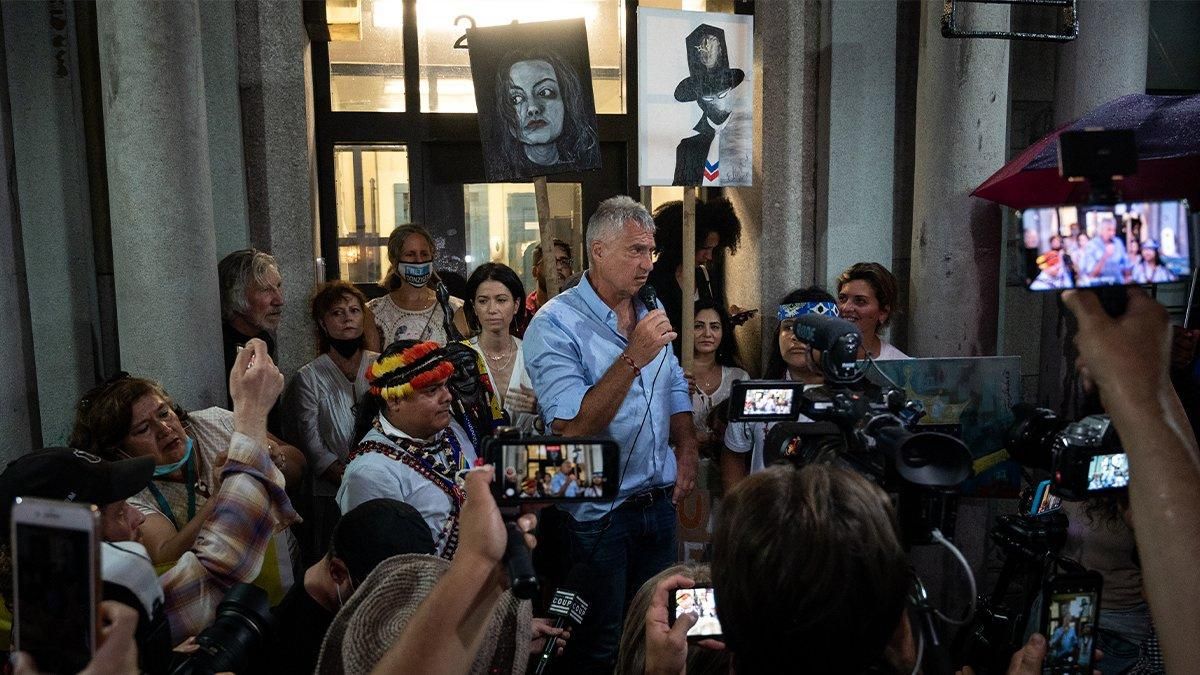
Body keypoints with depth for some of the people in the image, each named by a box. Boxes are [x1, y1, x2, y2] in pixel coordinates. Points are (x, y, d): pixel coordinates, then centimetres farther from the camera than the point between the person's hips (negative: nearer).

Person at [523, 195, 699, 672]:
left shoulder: (651, 311, 7)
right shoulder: (555, 324, -17)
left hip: (659, 503, 7)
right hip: (598, 513, -6)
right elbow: (570, 429, -26)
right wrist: (634, 357, -30)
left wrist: (687, 446, 1)